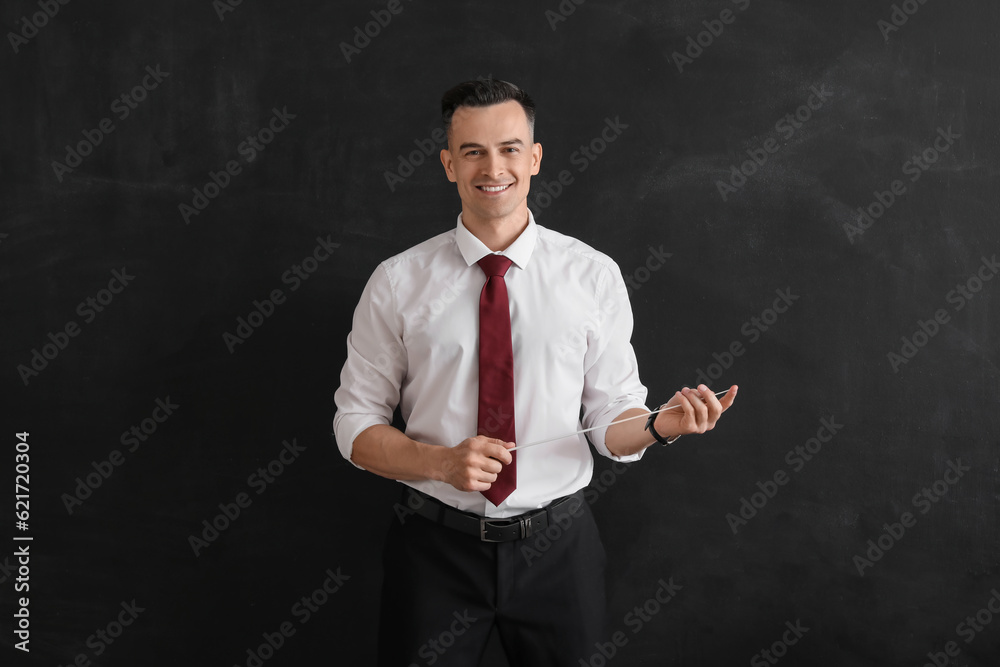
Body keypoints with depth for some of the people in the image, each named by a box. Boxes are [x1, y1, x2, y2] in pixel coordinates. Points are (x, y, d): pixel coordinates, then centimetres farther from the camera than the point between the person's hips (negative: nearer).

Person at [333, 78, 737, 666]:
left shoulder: (593, 275, -1)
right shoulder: (398, 282, -2)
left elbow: (613, 421, 1)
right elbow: (356, 425, 0)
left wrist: (661, 425, -21)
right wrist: (442, 462, -17)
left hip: (557, 546, 1)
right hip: (437, 547, 0)